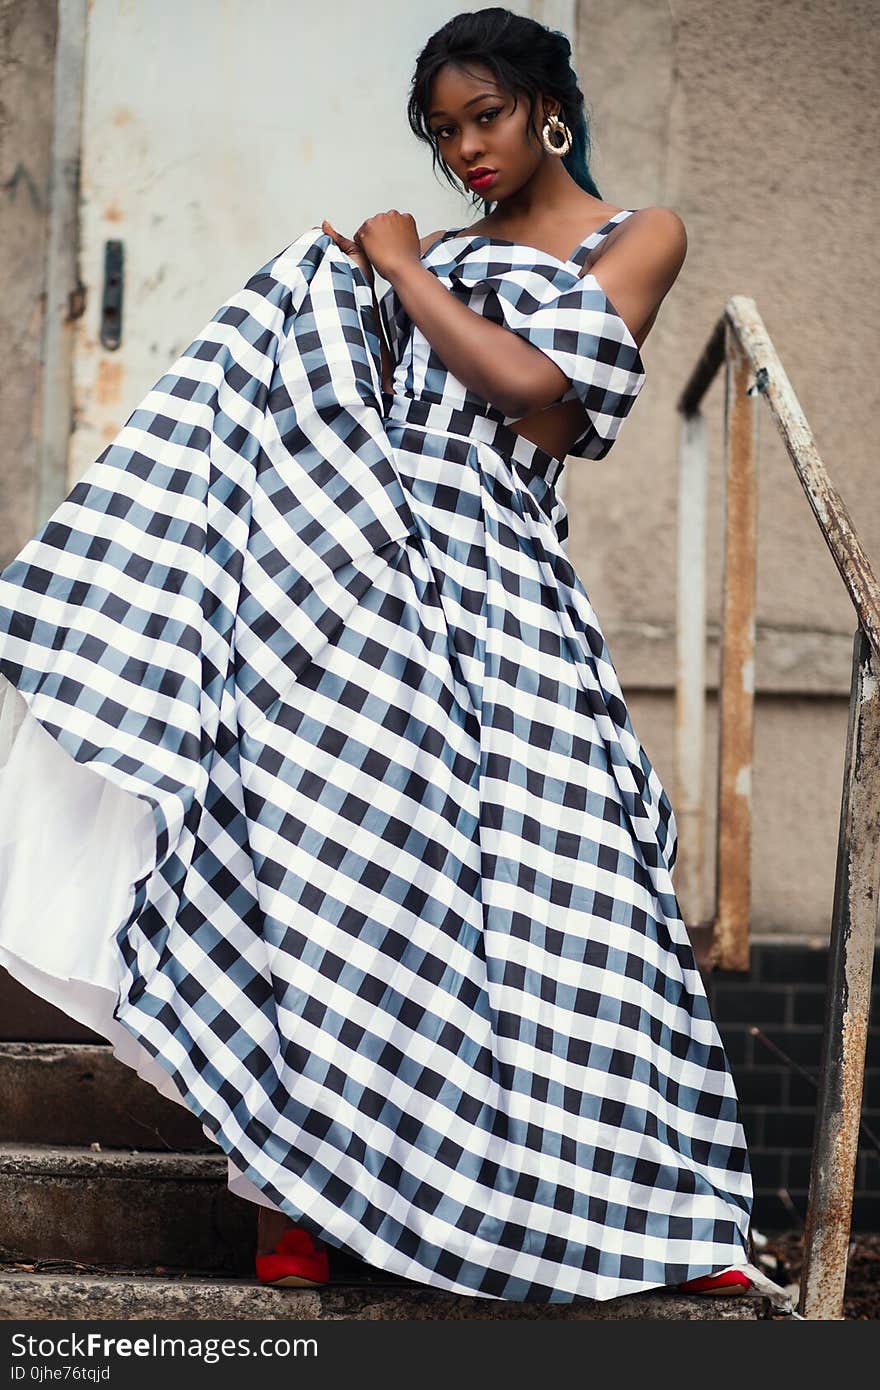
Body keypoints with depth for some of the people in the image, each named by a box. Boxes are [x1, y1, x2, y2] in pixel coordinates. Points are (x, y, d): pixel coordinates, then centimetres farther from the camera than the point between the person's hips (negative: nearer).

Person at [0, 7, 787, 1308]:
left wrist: (406, 275, 1)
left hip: (494, 579, -4)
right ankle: (320, 1183, 2)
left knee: (542, 875, -9)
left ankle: (652, 1203, 0)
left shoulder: (639, 237, 8)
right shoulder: (446, 250, 22)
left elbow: (535, 391, -7)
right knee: (331, 845, -5)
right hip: (365, 563, 4)